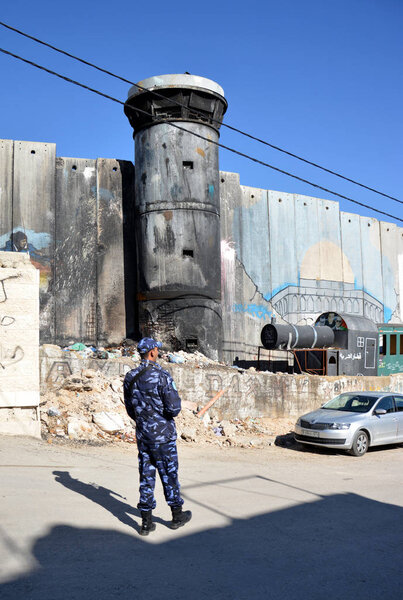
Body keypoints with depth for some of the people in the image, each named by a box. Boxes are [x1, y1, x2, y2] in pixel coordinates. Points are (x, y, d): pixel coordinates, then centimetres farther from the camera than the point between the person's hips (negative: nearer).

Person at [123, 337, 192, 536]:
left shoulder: (130, 377, 3)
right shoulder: (161, 375, -17)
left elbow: (130, 409, 12)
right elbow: (174, 408, -19)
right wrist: (169, 413, 4)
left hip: (142, 434, 5)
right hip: (163, 435, -5)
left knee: (146, 476, 10)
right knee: (169, 474, 8)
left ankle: (146, 522, 13)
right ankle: (177, 516, 23)